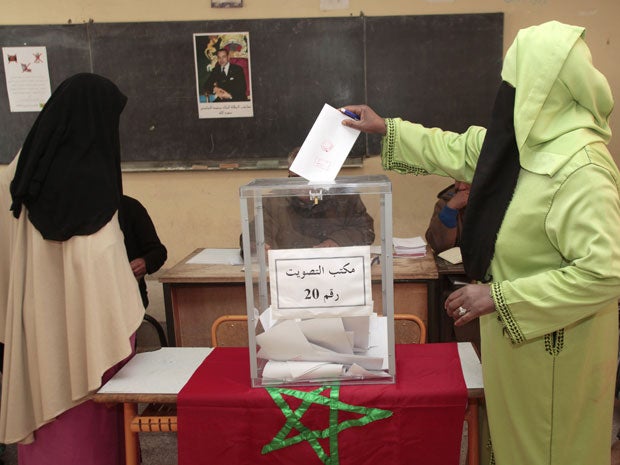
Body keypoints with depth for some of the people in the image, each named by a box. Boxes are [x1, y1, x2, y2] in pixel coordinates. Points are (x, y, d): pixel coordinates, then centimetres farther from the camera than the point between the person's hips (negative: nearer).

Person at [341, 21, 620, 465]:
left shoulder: (582, 170, -28)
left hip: (555, 342, -8)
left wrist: (499, 296, -28)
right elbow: (456, 150, 14)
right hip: (517, 331, 8)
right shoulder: (525, 139, -1)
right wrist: (385, 129, 18)